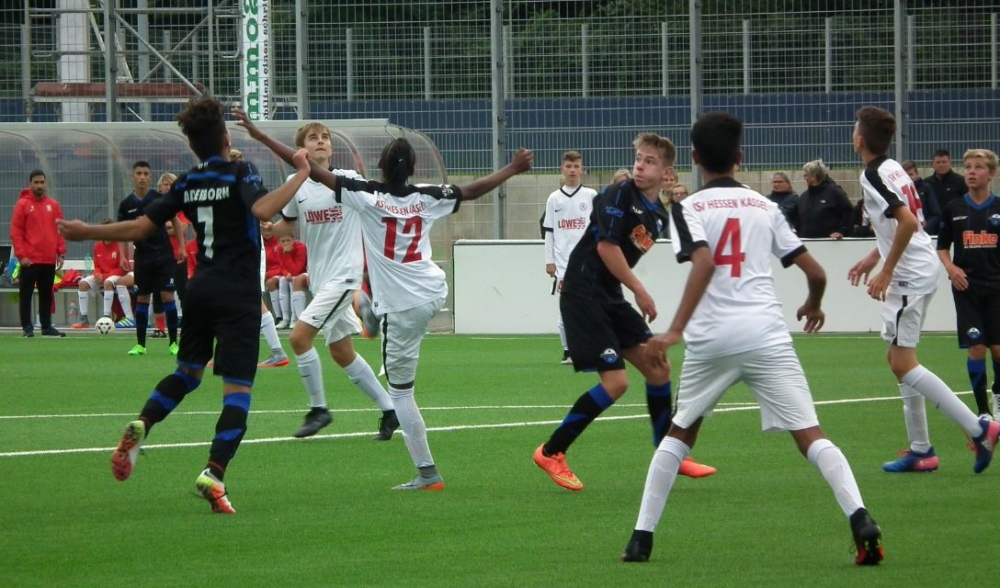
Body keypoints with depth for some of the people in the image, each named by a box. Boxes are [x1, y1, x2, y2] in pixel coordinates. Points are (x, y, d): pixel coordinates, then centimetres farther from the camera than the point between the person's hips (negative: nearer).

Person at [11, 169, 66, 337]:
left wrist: (61, 253, 4)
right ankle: (27, 327, 3)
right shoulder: (22, 204, -2)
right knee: (26, 293, -1)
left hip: (49, 260, 4)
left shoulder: (53, 205, 10)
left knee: (47, 294, 9)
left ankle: (47, 326, 15)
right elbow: (16, 231, -6)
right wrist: (21, 255, -13)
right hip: (30, 259, -4)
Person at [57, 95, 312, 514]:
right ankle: (214, 473, -21)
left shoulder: (186, 184, 7)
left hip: (201, 288, 6)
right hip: (238, 293, -6)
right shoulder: (240, 173, -6)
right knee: (238, 389, -7)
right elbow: (262, 209, -27)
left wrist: (86, 232, 19)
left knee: (187, 371, 24)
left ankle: (141, 426, 0)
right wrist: (300, 176, -20)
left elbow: (140, 228, 6)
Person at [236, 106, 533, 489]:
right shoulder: (427, 198, -1)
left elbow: (313, 171, -13)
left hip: (401, 307, -5)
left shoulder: (366, 197, -13)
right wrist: (513, 169, 30)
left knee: (400, 389, 1)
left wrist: (259, 135, -10)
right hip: (434, 292, 5)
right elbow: (473, 190, 13)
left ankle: (427, 473, 0)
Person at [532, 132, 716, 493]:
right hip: (584, 295, -9)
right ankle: (551, 453, -3)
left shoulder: (659, 216, 11)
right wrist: (640, 292, -16)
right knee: (615, 381, -14)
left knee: (659, 369, 9)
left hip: (611, 298, 9)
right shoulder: (619, 195, -14)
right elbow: (606, 247, -20)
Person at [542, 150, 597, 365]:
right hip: (563, 261, 1)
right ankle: (568, 351, 6)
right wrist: (549, 261, 4)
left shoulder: (591, 196, 4)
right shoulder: (554, 199, 8)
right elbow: (549, 231, 9)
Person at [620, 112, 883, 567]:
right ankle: (861, 522, -24)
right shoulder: (765, 207, 14)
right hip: (766, 333, 1)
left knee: (680, 433, 19)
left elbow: (704, 262, -15)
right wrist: (813, 305, 36)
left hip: (710, 340, -1)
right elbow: (815, 272, 13)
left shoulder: (688, 209, 5)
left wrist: (675, 330, -20)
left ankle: (642, 537, 15)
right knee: (809, 435, -4)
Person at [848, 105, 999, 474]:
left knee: (903, 363, -9)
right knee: (899, 360, 14)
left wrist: (885, 272, -21)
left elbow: (908, 222, -27)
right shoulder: (891, 168, 12)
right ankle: (920, 450, 14)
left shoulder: (873, 176, -16)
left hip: (911, 273, -10)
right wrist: (873, 258, 26)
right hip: (917, 268, 10)